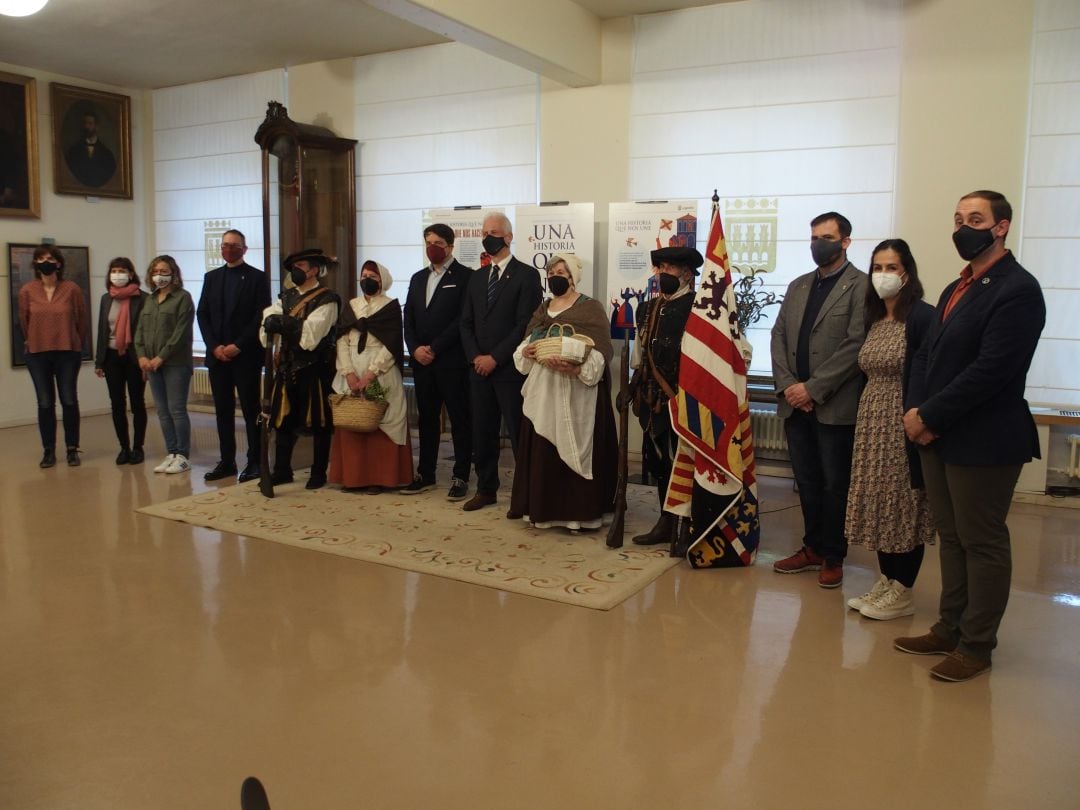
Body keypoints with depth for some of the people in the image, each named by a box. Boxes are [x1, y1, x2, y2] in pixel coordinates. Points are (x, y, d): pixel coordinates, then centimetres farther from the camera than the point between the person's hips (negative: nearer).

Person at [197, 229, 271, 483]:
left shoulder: (257, 278, 0)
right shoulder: (211, 277, 14)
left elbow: (261, 317, -8)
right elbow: (202, 314, 10)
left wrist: (238, 346, -13)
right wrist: (214, 346, -4)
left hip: (246, 355, -4)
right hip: (217, 354, 5)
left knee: (251, 410, -1)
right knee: (223, 410, 7)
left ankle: (254, 462, 5)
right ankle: (227, 461, 14)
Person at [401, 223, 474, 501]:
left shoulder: (465, 277, -4)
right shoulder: (418, 278, 17)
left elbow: (463, 320, -12)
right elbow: (409, 319, 14)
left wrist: (434, 348, -13)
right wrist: (415, 349, -2)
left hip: (452, 361, -6)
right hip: (422, 361, 6)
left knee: (459, 419, 0)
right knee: (427, 418, 12)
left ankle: (461, 477, 6)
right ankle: (425, 474, 20)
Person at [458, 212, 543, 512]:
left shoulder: (526, 275, -4)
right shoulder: (477, 277, 16)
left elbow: (525, 324, -12)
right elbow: (466, 323, 14)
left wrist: (495, 358, -14)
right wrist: (475, 357, -2)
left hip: (510, 369, -6)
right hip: (479, 368, 6)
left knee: (519, 434, -2)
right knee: (482, 433, 10)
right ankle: (486, 489, 21)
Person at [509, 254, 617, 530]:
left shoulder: (591, 308, -4)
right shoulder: (542, 309, 17)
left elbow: (601, 351, -12)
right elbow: (525, 342, 18)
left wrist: (576, 367, -29)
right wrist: (525, 351, -6)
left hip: (576, 392, -6)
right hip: (543, 391, 6)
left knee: (573, 448, -5)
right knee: (543, 450, 6)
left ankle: (579, 511, 4)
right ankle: (544, 508, 15)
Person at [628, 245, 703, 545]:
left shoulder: (697, 307, -8)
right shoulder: (647, 309, 15)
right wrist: (635, 387, 17)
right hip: (654, 398, 7)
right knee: (658, 461, 12)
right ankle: (666, 523, 24)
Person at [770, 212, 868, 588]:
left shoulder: (860, 286, -6)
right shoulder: (798, 286, 15)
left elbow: (855, 345, -14)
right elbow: (779, 336, 10)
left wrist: (812, 388, -16)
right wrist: (787, 385, -5)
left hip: (835, 406, -6)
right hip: (795, 403, 6)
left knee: (835, 485, 6)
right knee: (807, 482, 13)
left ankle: (833, 557, 18)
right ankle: (813, 547, 26)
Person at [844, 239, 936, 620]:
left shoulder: (922, 316, -11)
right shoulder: (873, 319, 11)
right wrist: (864, 422, 9)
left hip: (905, 426, -7)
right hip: (872, 423, 7)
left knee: (905, 506, 2)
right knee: (879, 504, 12)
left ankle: (902, 593, 14)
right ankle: (886, 581, 24)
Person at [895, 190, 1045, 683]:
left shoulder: (1017, 289, -14)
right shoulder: (956, 289, 15)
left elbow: (991, 370, -22)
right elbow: (927, 354, 12)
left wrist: (929, 416, -17)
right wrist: (915, 411, -4)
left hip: (983, 442, -8)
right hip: (937, 437, 9)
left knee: (983, 544, 4)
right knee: (952, 538, 16)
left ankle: (977, 646, 16)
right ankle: (950, 630, 28)